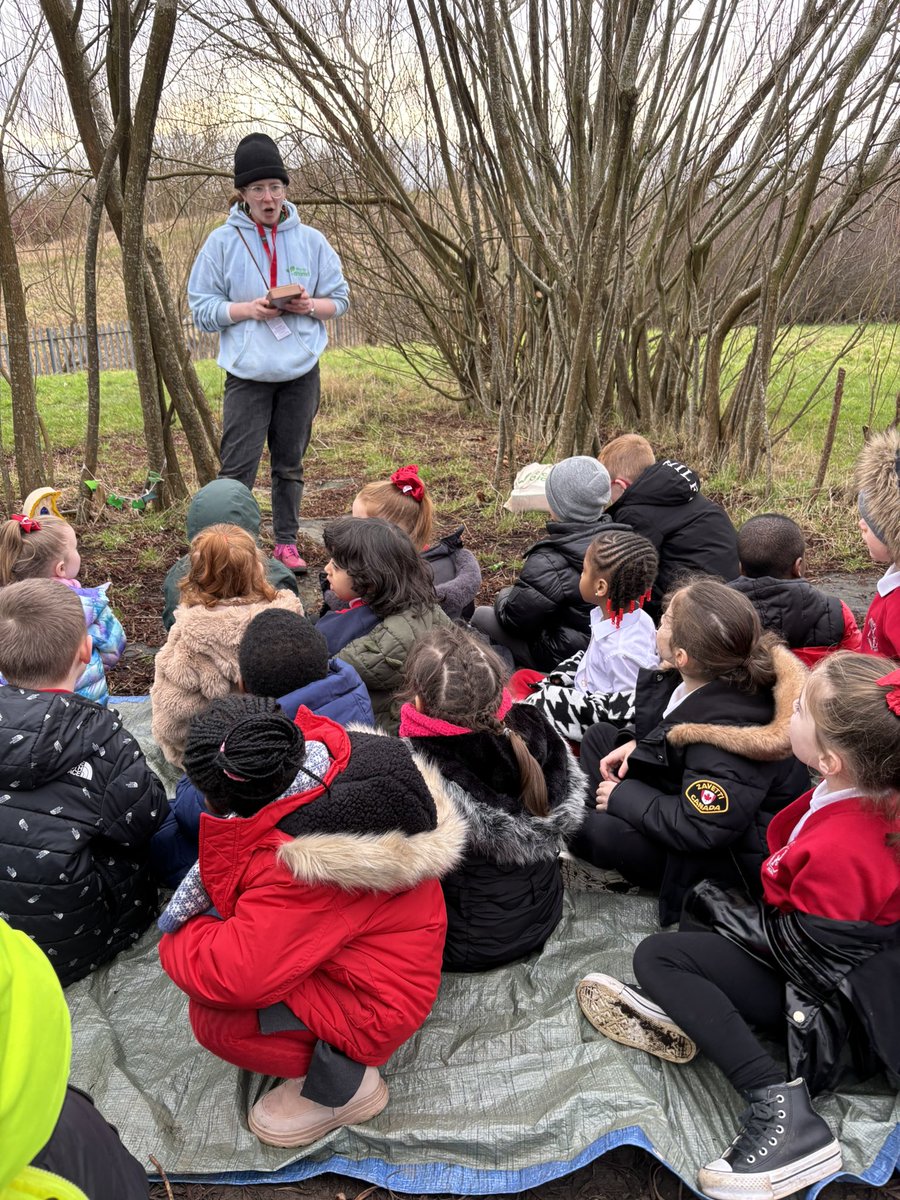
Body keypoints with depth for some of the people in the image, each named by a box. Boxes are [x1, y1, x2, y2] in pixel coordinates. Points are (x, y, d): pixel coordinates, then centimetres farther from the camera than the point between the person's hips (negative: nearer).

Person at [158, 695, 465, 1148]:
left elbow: (233, 975, -35)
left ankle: (343, 1083, 0)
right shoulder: (321, 747, -15)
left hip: (375, 1003, -9)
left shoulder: (296, 869, -38)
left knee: (214, 1019, -19)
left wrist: (178, 939, -14)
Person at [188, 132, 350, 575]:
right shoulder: (222, 242, -1)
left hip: (301, 372, 2)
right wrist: (250, 309, -17)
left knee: (290, 464, 12)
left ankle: (286, 543, 23)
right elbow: (202, 307, -1)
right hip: (247, 372, -2)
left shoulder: (310, 240, 5)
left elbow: (339, 300, 9)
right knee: (237, 468, -6)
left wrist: (309, 306, -12)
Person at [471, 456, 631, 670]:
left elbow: (514, 619, -19)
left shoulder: (549, 563, -30)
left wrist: (503, 600, 6)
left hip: (560, 657, -8)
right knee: (509, 594, 23)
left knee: (481, 615, 10)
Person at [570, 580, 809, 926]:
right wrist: (637, 744, -6)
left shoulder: (727, 733, -37)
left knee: (605, 832, -27)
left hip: (735, 850, -9)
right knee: (600, 736, 9)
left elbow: (700, 827, -34)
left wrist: (623, 795, -22)